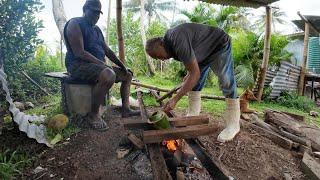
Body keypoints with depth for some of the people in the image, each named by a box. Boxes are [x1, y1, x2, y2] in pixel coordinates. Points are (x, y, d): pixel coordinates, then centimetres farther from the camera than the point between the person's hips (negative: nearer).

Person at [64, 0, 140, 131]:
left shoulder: (97, 30, 21)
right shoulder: (75, 24, -6)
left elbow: (107, 51, 20)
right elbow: (79, 53, -19)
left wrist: (122, 65, 9)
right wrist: (102, 63, -22)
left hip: (98, 66, 9)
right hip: (79, 65, -9)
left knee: (128, 75, 12)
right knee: (109, 75, -38)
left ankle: (125, 109, 7)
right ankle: (94, 114, -21)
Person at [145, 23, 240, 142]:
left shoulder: (178, 42, -36)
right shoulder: (170, 43, -6)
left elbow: (195, 73, -38)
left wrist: (175, 99, -38)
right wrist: (189, 75, 4)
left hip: (219, 45, -9)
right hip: (204, 52, 9)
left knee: (227, 83, -15)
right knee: (194, 84, 4)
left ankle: (233, 124, -7)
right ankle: (193, 116, 10)